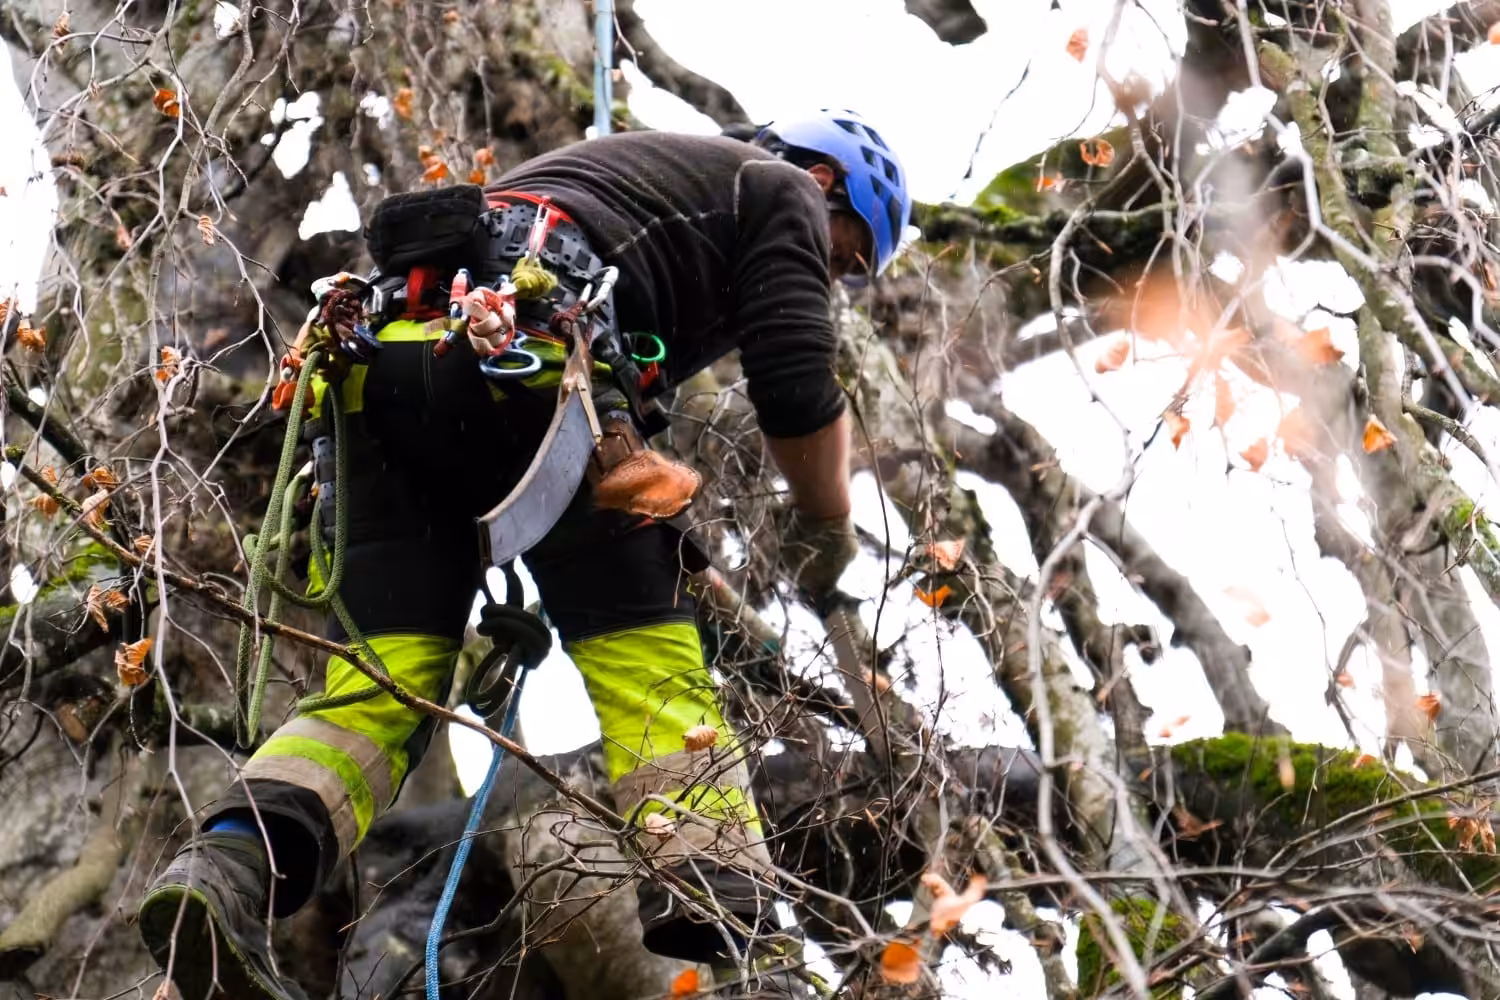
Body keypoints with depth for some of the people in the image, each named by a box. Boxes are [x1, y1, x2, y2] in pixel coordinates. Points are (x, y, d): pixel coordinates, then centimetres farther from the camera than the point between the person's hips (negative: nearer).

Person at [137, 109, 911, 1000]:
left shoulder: (628, 162, 43)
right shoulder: (783, 193, 19)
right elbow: (798, 390, 5)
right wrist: (828, 525, 21)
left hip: (384, 355, 7)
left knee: (384, 674, 1)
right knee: (641, 645, -2)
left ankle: (231, 867, -21)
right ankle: (724, 914, -15)